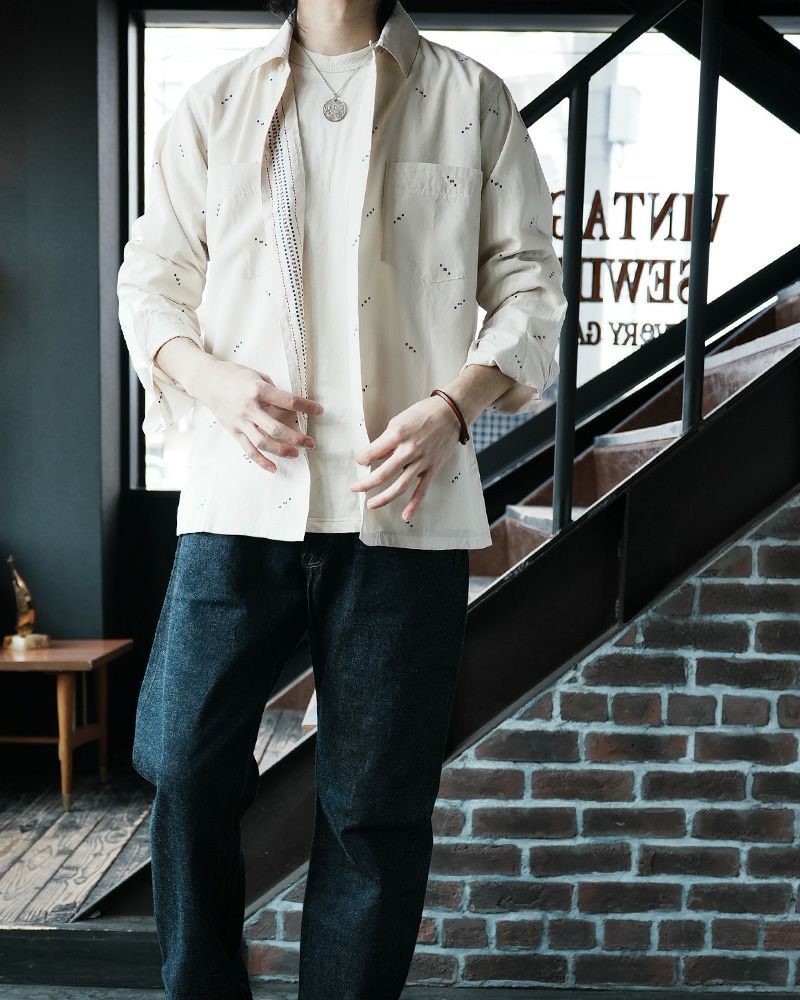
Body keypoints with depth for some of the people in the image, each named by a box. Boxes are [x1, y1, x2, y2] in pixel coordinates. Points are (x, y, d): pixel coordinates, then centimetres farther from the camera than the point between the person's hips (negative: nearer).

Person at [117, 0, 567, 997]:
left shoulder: (470, 97, 12)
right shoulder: (214, 102, 15)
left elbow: (528, 286, 8)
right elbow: (150, 280, 14)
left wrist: (453, 404, -10)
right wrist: (213, 376, -7)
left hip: (404, 500, -1)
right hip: (240, 493, 2)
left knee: (375, 799, 5)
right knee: (183, 764, 2)